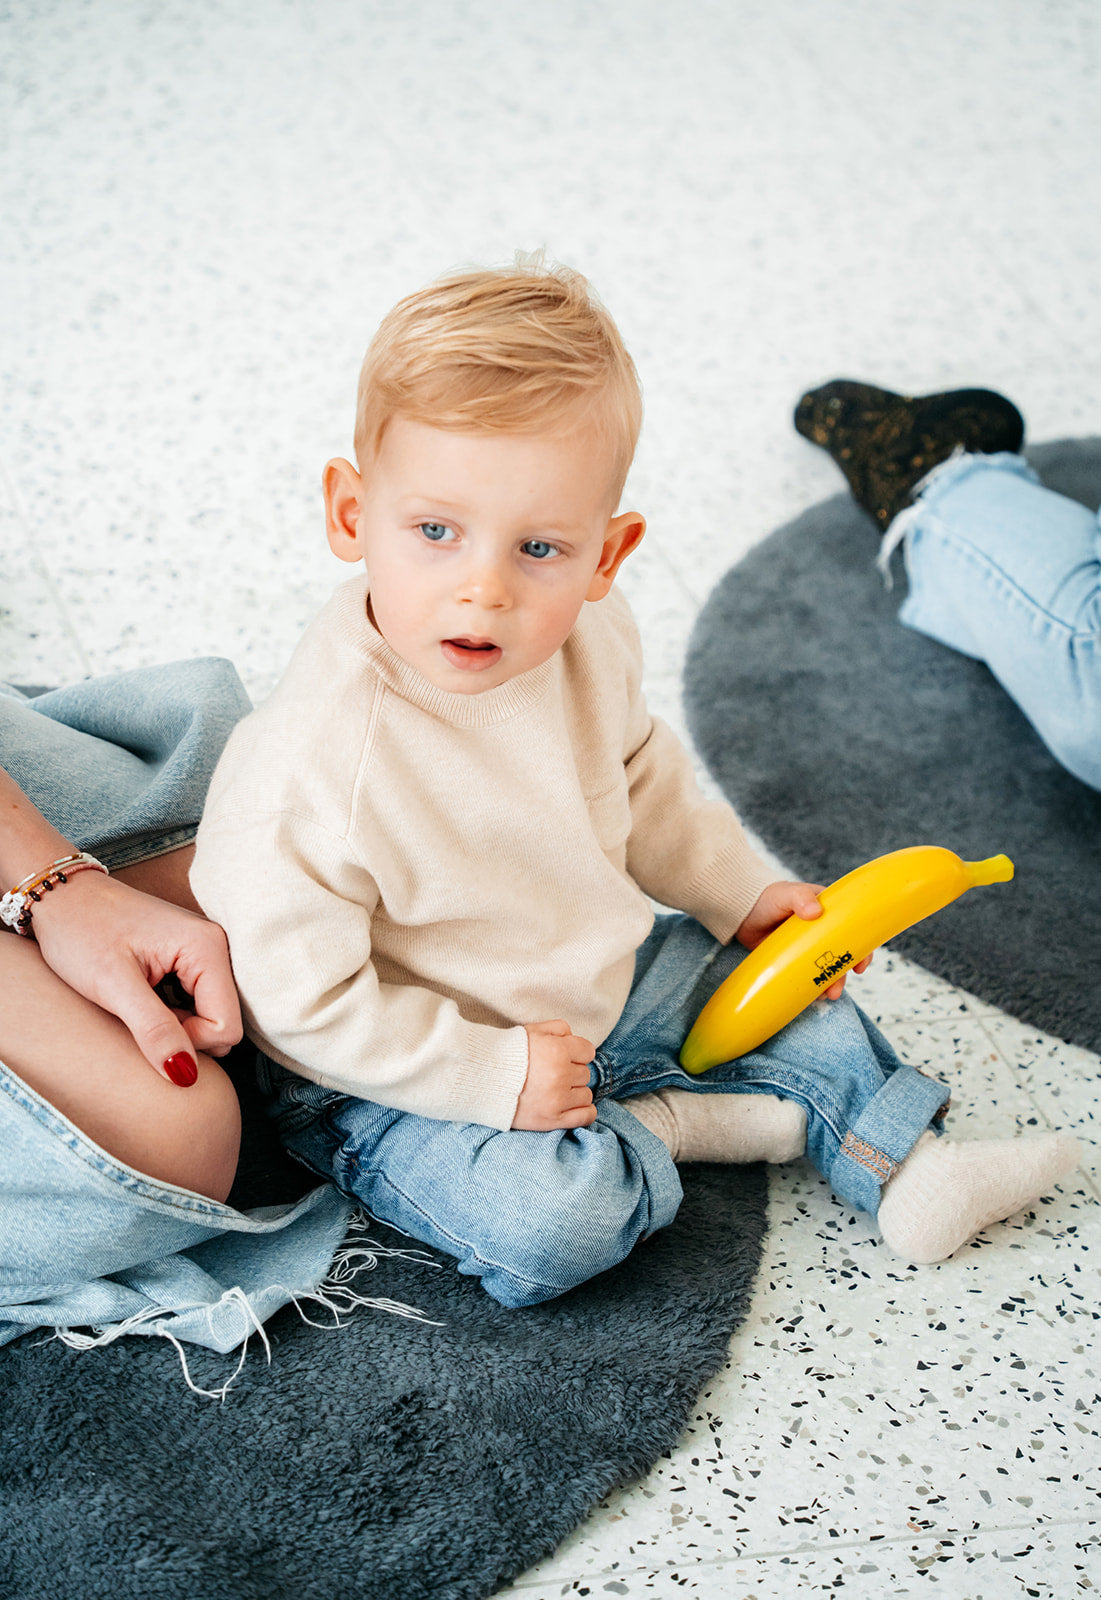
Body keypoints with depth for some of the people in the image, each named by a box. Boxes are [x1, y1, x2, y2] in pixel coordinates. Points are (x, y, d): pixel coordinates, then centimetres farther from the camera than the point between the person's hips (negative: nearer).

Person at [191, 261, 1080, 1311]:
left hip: (598, 980, 7)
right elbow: (298, 1003, -28)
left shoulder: (585, 643, -13)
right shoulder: (310, 770, -36)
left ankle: (905, 1171, 26)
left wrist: (738, 894, 5)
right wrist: (495, 1075, -25)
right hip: (401, 1080, -6)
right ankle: (655, 1130, 0)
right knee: (553, 1222, -28)